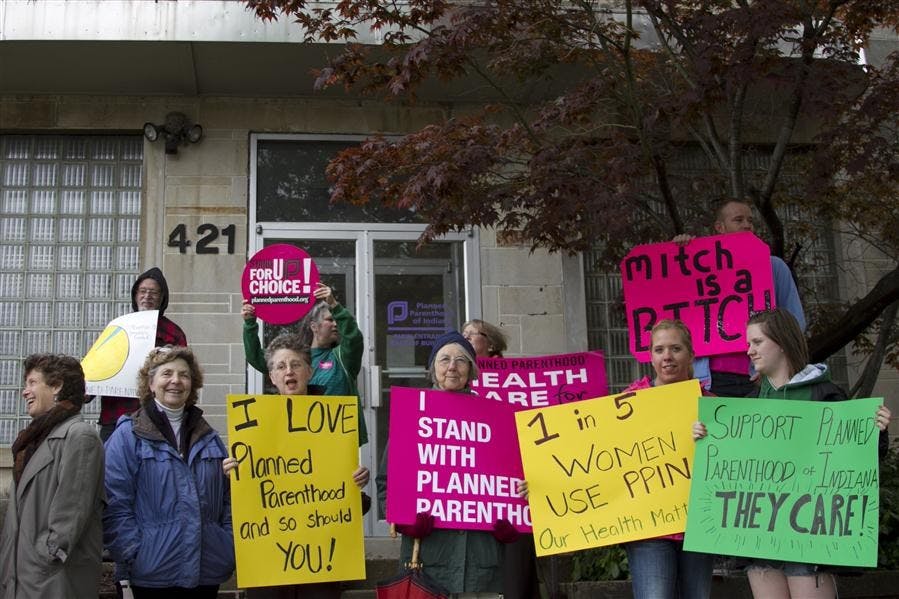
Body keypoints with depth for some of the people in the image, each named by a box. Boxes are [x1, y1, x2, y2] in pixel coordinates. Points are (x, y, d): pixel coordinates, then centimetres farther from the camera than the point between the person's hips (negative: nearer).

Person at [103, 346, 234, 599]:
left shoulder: (208, 437, 15)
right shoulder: (128, 436, -2)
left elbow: (228, 496, 16)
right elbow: (115, 504, -8)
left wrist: (230, 546, 6)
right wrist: (134, 555, -14)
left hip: (208, 570, 5)